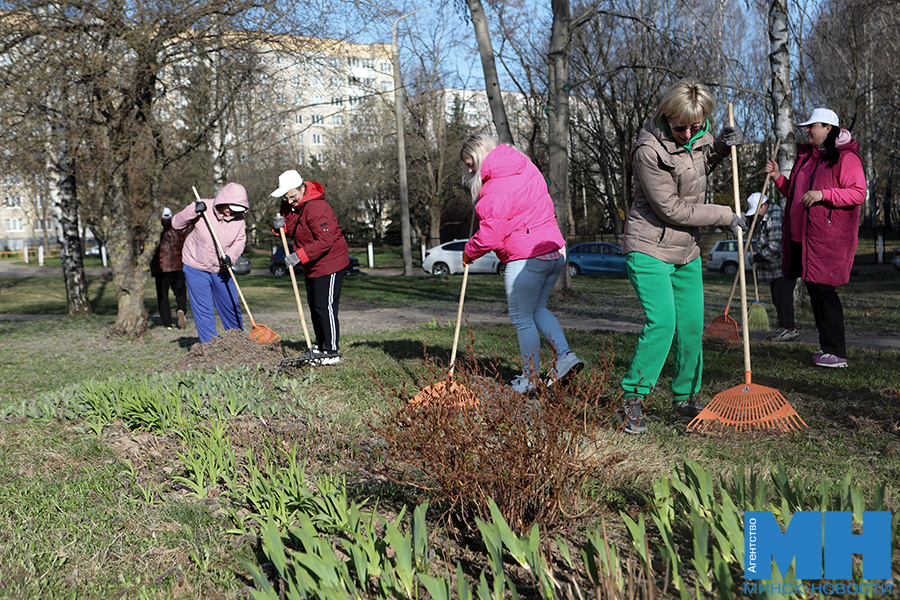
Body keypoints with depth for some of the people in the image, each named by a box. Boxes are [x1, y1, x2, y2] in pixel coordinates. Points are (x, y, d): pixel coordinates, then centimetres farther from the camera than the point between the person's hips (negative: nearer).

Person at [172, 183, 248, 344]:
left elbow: (240, 241, -2)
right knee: (203, 311, -1)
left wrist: (231, 256, -22)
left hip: (222, 270, 3)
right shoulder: (203, 208, -14)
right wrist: (193, 211, -26)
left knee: (232, 308, 11)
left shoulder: (238, 218, -6)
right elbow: (176, 224, -9)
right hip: (196, 268, -3)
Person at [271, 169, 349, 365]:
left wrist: (300, 256, -34)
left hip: (330, 262, -9)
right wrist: (281, 226, -9)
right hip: (311, 265, 10)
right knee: (313, 305, 14)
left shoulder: (318, 208, -25)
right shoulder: (288, 205, 3)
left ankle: (332, 352, -4)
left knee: (325, 306, -11)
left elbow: (325, 241, -31)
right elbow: (292, 231, 15)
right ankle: (320, 346, 26)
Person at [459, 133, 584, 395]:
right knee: (537, 309, 23)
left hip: (526, 260, -9)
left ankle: (531, 378, 14)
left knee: (522, 318, 6)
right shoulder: (526, 167, 11)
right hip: (555, 251, 9)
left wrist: (469, 252, 2)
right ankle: (565, 355, 12)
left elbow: (491, 235, -18)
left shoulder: (496, 189, -17)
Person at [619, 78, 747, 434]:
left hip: (687, 251, 7)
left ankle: (685, 398, 23)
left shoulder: (699, 137, 2)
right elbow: (671, 208, -19)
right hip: (649, 248, -7)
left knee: (692, 326, 7)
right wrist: (725, 217, -10)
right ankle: (630, 402, -5)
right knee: (661, 323, -17)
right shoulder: (649, 150, -21)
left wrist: (723, 145, 4)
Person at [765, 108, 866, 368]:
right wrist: (778, 177, 13)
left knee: (822, 289, -11)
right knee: (814, 289, 10)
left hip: (829, 237, -8)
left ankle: (836, 352, -4)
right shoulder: (805, 157, 19)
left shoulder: (846, 157, -6)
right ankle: (827, 347, 18)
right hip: (803, 236, 8)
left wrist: (823, 194, -22)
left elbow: (858, 193, -14)